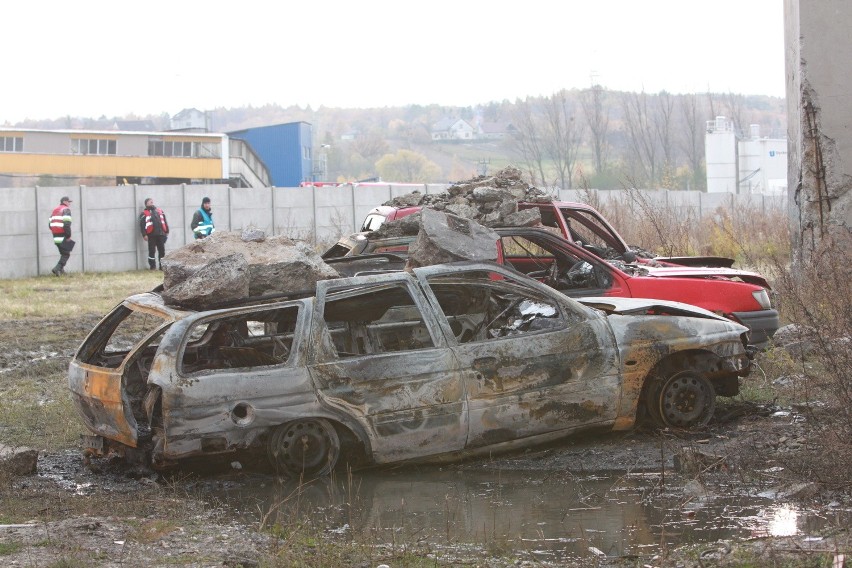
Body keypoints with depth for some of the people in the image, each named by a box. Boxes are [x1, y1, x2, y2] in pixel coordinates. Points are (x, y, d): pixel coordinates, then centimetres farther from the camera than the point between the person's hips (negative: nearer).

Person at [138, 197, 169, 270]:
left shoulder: (159, 211, 17)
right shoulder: (144, 213, 1)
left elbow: (165, 222, 19)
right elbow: (142, 225, -4)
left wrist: (166, 231, 14)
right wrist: (144, 235, -12)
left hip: (161, 234, 4)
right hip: (151, 235, -4)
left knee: (162, 250, 5)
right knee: (152, 251, 0)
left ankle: (162, 266, 12)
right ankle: (152, 266, 6)